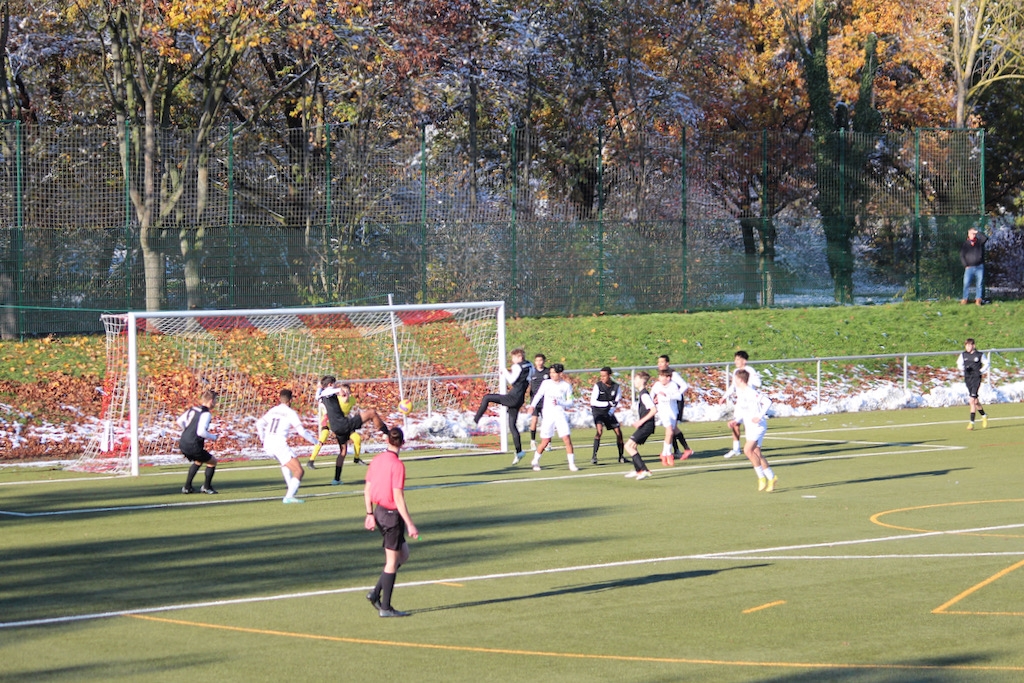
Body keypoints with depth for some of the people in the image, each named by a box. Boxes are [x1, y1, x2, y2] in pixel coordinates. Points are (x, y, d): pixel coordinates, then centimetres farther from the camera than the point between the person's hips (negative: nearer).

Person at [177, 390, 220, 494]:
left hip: (183, 444, 8)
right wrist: (213, 437, -8)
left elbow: (179, 421, 19)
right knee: (212, 461, 11)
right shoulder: (206, 414, -15)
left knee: (198, 461, 32)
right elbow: (201, 432, -24)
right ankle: (206, 487, 14)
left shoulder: (192, 409, 11)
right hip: (193, 446, -8)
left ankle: (187, 487, 30)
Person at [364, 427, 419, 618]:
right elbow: (398, 498, -19)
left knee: (403, 555, 20)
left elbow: (367, 489, 9)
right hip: (392, 514, -8)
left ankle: (376, 593, 15)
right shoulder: (397, 465, -18)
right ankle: (385, 607, 8)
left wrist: (370, 514, 18)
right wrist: (410, 525, -16)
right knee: (392, 562, 3)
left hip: (378, 510, 8)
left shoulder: (376, 460, 3)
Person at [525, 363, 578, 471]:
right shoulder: (546, 383, 5)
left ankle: (572, 464, -4)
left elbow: (570, 403, 1)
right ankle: (535, 461, 23)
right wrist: (533, 405, -2)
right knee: (545, 441, 1)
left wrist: (559, 403, -16)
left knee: (567, 439, -12)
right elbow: (538, 395, 15)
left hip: (560, 415, -1)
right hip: (547, 415, 1)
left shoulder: (567, 386, 2)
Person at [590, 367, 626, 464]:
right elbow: (593, 401, -18)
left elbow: (616, 401, 2)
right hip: (598, 411, -4)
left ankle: (621, 456, 17)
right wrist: (608, 403, -25)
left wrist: (611, 411, -13)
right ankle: (594, 456, -24)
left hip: (609, 412, 4)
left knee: (618, 432, 0)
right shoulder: (598, 386, -15)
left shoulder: (616, 387, -7)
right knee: (600, 430, -25)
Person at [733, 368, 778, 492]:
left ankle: (762, 477, -12)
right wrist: (736, 421, 4)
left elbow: (767, 402, -23)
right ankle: (772, 478, 16)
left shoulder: (752, 392, -16)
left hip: (757, 425, -9)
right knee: (757, 453, 8)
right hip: (748, 427, 9)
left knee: (748, 450, -21)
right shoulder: (740, 393, 12)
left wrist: (759, 416, -24)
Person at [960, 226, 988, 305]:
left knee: (979, 284, 1)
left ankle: (978, 300, 4)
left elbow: (985, 238, -15)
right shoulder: (965, 244, 8)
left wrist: (977, 233, -7)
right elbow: (962, 256, 7)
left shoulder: (979, 242, 7)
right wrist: (966, 265, -2)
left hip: (979, 267, 0)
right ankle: (964, 299, -4)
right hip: (969, 267, 0)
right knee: (966, 283, -8)